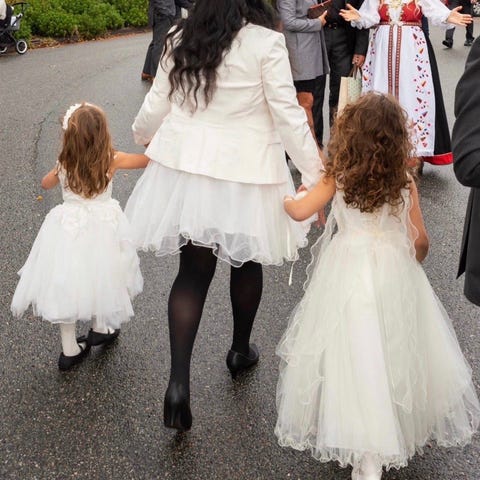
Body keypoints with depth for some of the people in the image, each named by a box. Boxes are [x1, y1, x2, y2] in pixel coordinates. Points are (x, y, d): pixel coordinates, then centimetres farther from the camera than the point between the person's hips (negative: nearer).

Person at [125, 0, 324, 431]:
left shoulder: (181, 39, 0)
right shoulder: (265, 42, -12)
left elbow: (157, 104, 8)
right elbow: (287, 114, -13)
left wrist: (142, 138, 29)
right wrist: (315, 174, -6)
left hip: (186, 165, 3)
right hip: (246, 171, -3)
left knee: (193, 271, 7)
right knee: (246, 261, 19)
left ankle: (179, 381, -3)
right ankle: (240, 351, 39)